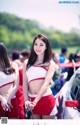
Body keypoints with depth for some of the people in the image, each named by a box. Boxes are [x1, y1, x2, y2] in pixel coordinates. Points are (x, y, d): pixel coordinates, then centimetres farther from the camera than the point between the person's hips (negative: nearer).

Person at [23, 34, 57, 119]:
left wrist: (35, 102, -23)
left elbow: (46, 84, -11)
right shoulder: (27, 63, 9)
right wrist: (26, 100, -12)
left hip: (46, 100, -3)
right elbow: (25, 83, 3)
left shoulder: (50, 64, 0)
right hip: (32, 101, 3)